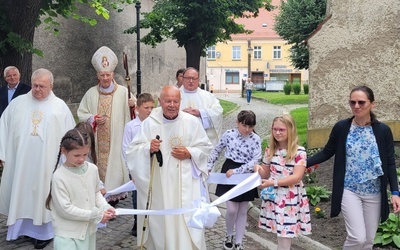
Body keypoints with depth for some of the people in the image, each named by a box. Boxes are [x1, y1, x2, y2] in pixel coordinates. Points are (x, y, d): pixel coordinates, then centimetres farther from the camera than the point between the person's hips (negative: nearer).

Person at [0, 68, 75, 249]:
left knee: (43, 193, 4)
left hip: (47, 162, -2)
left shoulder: (60, 106, 1)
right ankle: (23, 226, 22)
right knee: (21, 192, 8)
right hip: (20, 160, 2)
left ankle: (43, 231, 12)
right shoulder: (17, 103, 5)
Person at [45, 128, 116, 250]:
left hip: (89, 229, 6)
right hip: (67, 233, -6)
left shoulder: (92, 169, -2)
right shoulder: (59, 177, -18)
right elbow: (65, 209, -18)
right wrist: (96, 215, -17)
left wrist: (105, 207, -8)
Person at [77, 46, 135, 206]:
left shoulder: (123, 92, 0)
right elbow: (81, 113, 11)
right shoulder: (91, 93, 7)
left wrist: (133, 105, -24)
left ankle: (113, 194, 7)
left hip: (116, 140, -2)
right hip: (97, 140, 2)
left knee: (114, 164, -3)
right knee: (98, 164, 3)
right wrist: (93, 119, -9)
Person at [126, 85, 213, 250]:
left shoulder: (192, 122, -2)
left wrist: (190, 153, -12)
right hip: (159, 183, 1)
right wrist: (148, 148, -21)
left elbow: (206, 147, 6)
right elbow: (132, 150, -2)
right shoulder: (149, 123, -2)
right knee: (160, 221, 9)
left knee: (188, 222, -2)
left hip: (186, 183, 0)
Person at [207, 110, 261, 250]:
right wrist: (208, 167, 2)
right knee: (232, 209, -6)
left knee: (242, 211, 9)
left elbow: (255, 160, -15)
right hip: (229, 174, -1)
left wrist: (236, 171, -22)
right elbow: (216, 151, 7)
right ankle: (229, 236, 22)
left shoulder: (256, 139, -8)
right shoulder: (229, 134, -7)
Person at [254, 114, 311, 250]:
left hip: (290, 198, -4)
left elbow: (296, 177, -16)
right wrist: (259, 169, -9)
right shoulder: (270, 151, 5)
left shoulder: (299, 151, -10)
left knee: (285, 234, -3)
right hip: (273, 196, 4)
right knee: (280, 232, 10)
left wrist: (273, 182, -23)